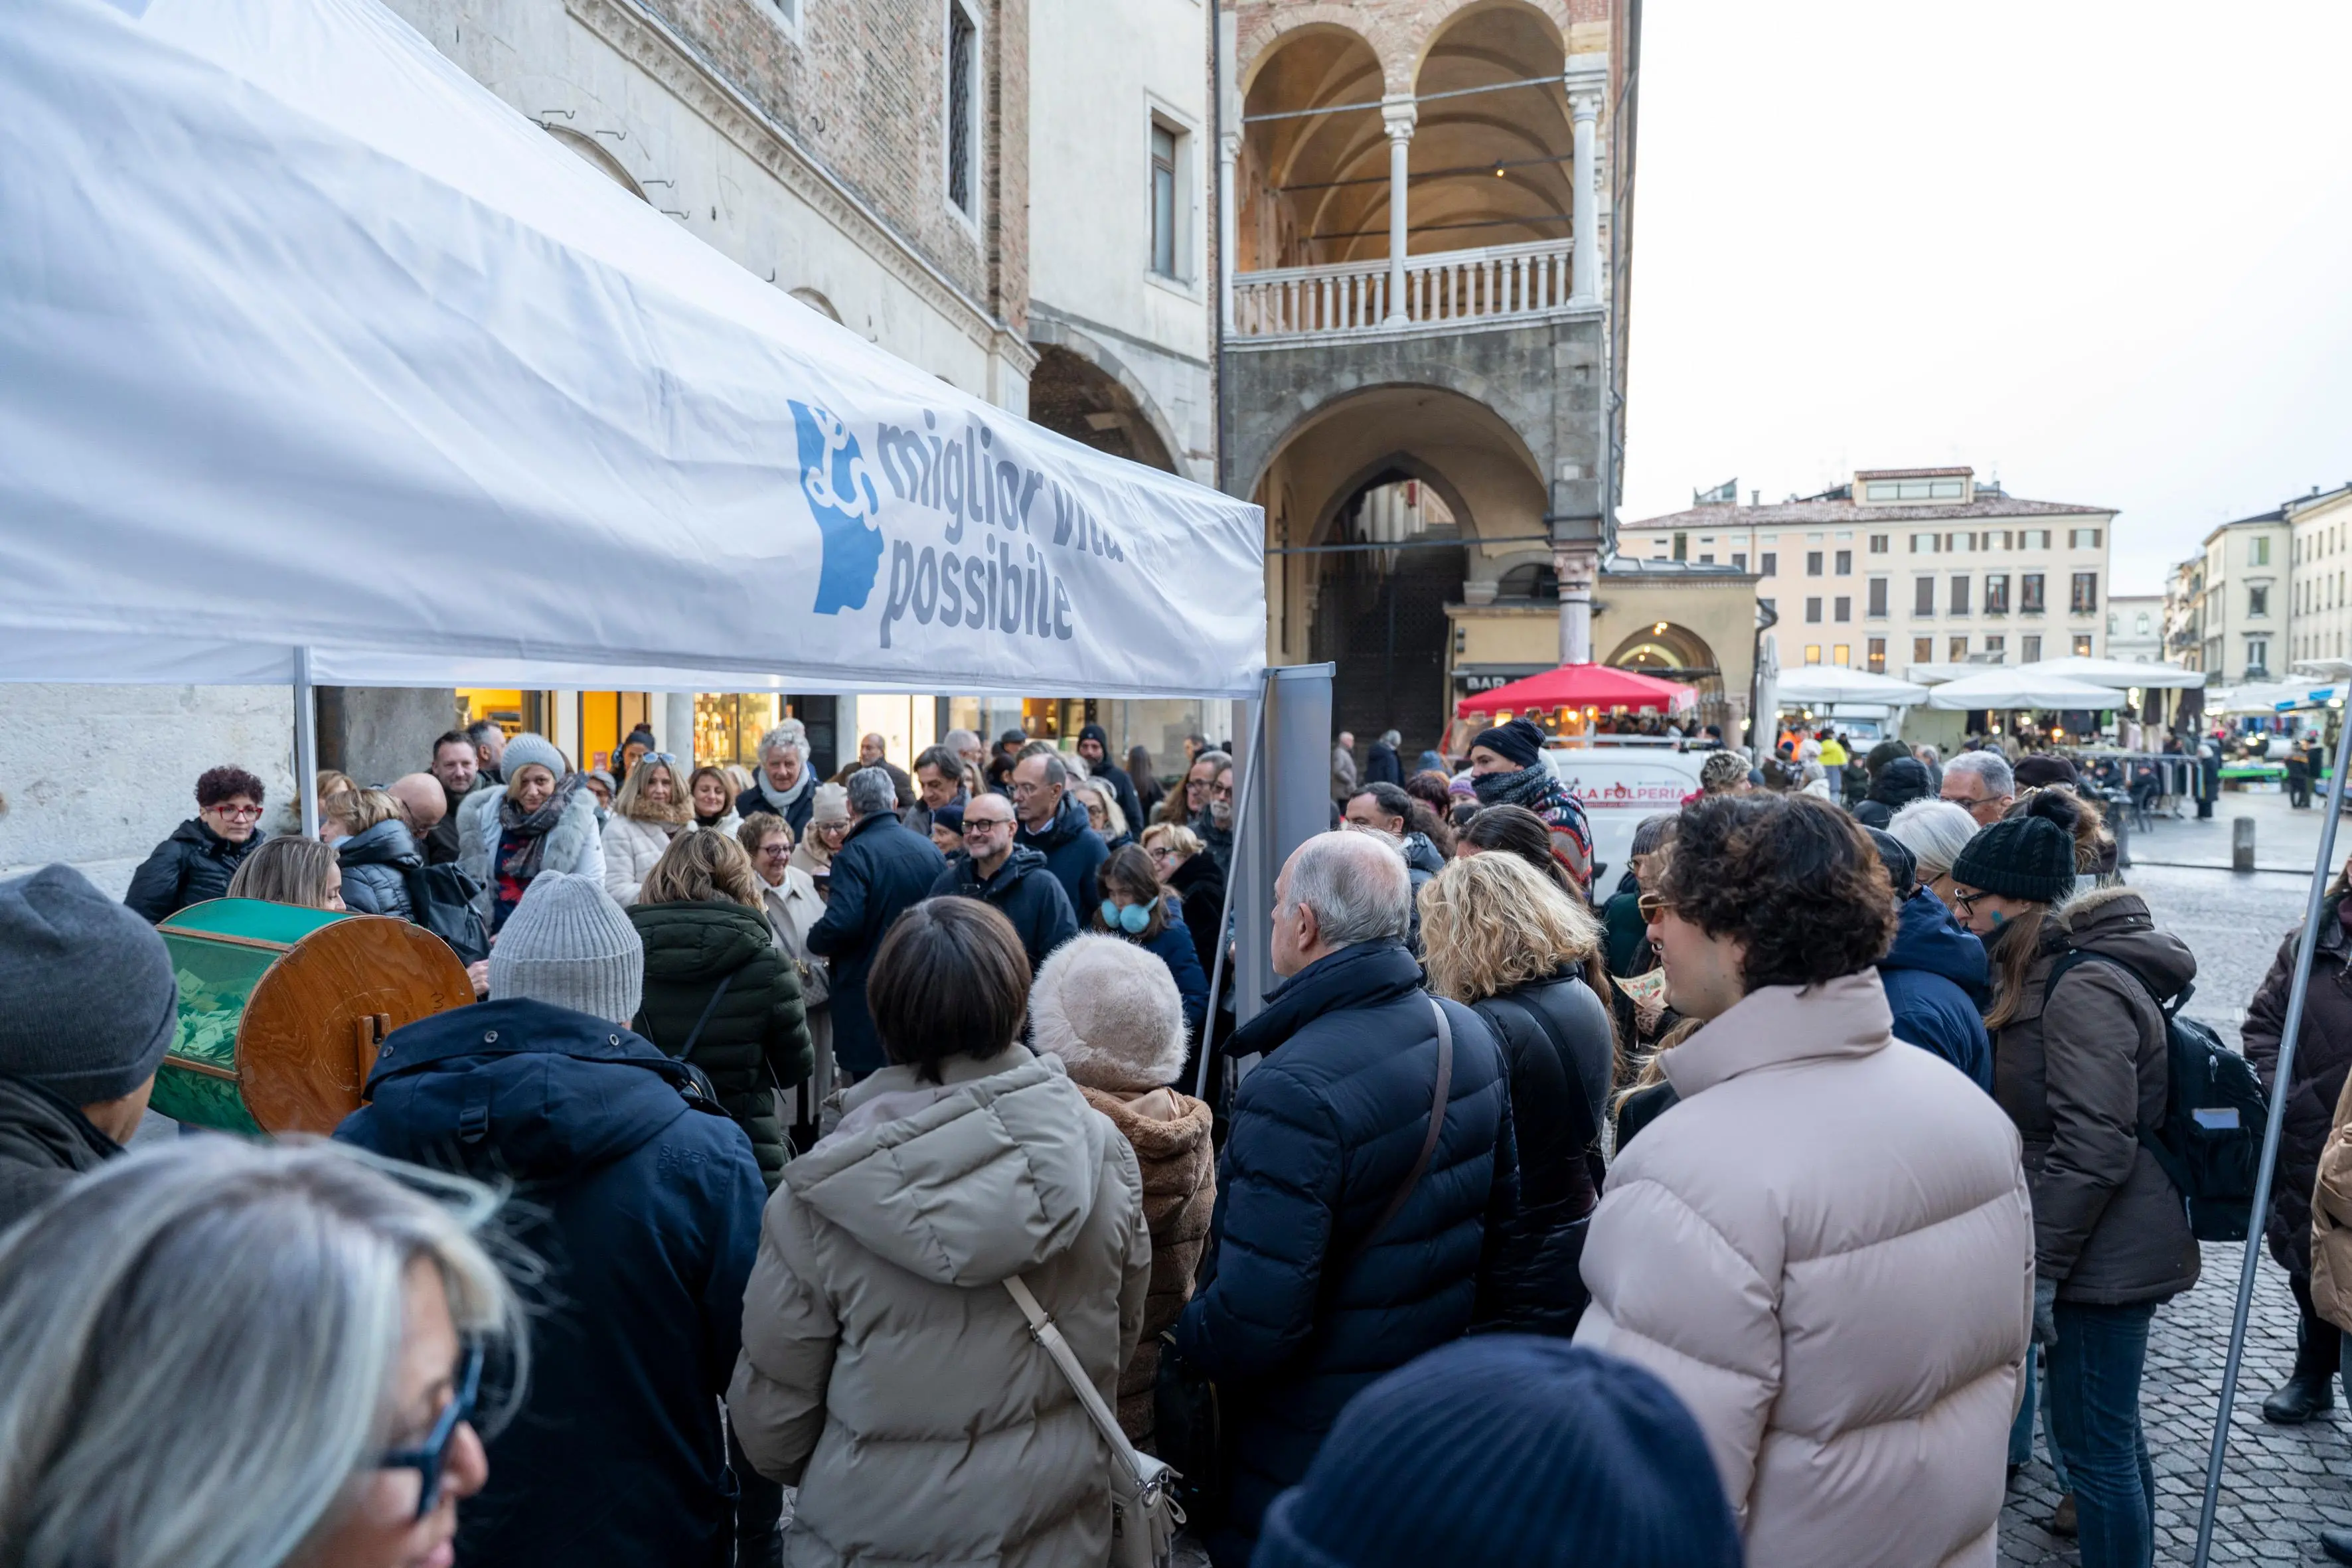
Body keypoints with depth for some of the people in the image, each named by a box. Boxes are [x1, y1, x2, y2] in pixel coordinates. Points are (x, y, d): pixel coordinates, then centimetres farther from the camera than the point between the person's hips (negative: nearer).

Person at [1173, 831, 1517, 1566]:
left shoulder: (1294, 1092, -32)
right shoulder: (1471, 1032, -5)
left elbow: (1253, 1325, -31)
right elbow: (1501, 1200, 8)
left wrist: (1182, 1334, -11)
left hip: (1313, 1453, -7)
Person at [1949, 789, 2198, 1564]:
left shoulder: (2082, 990, -21)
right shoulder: (2046, 977, 10)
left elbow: (2092, 1149, -25)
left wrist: (2039, 1266, -21)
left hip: (2105, 1258, -10)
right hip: (2113, 1250, 10)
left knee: (2093, 1444, 0)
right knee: (2114, 1430, 22)